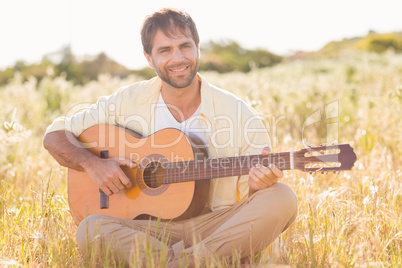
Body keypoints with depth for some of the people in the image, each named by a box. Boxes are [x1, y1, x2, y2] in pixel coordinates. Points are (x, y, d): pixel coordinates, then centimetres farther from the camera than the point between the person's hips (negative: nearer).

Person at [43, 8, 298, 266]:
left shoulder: (239, 114, -1)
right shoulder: (128, 102, 2)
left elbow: (248, 202, 4)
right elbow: (55, 135, 9)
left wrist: (259, 186, -20)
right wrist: (93, 163, -11)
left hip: (215, 226, 1)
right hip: (150, 228, 0)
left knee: (282, 198, -27)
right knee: (90, 229, -31)